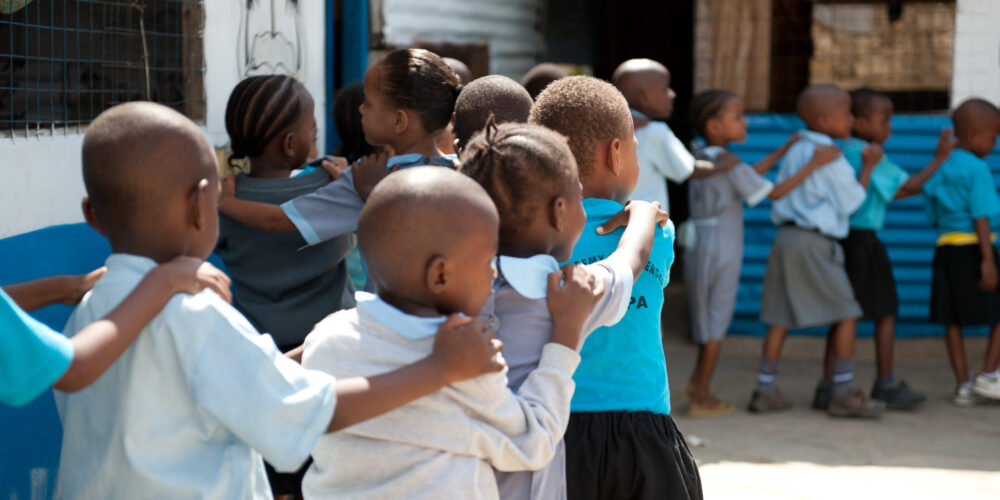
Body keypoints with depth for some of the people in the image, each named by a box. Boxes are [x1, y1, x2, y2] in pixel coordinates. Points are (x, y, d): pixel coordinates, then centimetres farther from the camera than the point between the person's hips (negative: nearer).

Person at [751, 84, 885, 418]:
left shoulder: (795, 151, 14)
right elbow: (850, 202, -4)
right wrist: (868, 168, 4)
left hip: (785, 237, 8)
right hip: (815, 243, -8)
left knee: (781, 316, 9)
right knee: (846, 315, 0)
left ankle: (765, 390, 10)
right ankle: (844, 395, 0)